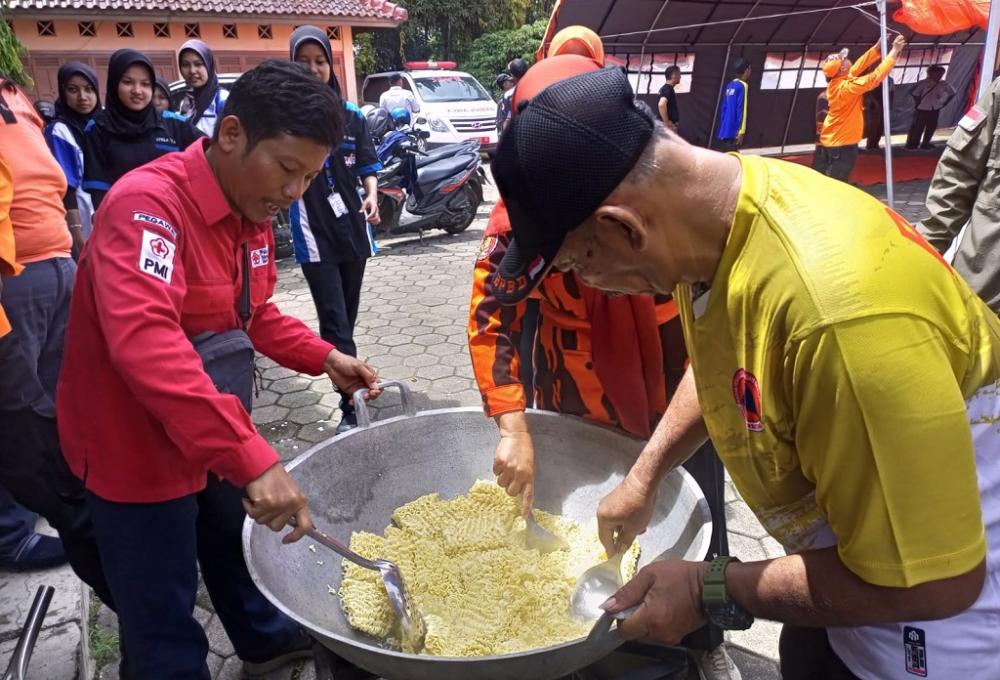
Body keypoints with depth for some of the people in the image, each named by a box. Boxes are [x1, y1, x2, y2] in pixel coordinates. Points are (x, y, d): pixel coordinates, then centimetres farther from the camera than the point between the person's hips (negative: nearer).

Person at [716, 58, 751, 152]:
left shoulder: (729, 85, 13)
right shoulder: (742, 86, -10)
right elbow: (741, 110, -16)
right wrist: (741, 131, -17)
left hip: (724, 130, 8)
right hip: (732, 131, -8)